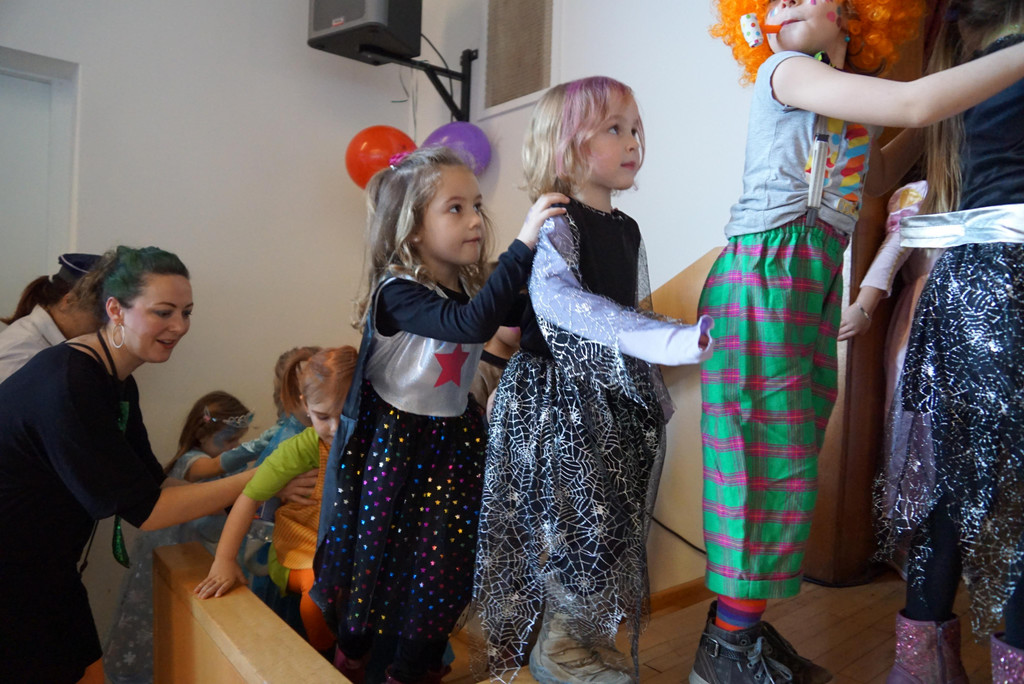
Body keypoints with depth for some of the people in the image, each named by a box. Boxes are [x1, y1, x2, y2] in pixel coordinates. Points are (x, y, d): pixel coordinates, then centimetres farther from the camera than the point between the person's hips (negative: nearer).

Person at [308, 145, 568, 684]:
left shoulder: (471, 287, -2)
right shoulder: (399, 294, -23)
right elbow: (472, 322, -40)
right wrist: (524, 241, -42)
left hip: (454, 439, 6)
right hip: (393, 441, -5)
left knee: (444, 559, 11)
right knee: (377, 550, 13)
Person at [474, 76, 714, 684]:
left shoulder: (626, 229, 12)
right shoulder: (555, 224, -14)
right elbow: (557, 299, -31)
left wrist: (655, 393, 18)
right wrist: (671, 340, -39)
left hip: (618, 395, 8)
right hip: (558, 395, -8)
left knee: (617, 517, 14)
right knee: (577, 515, -3)